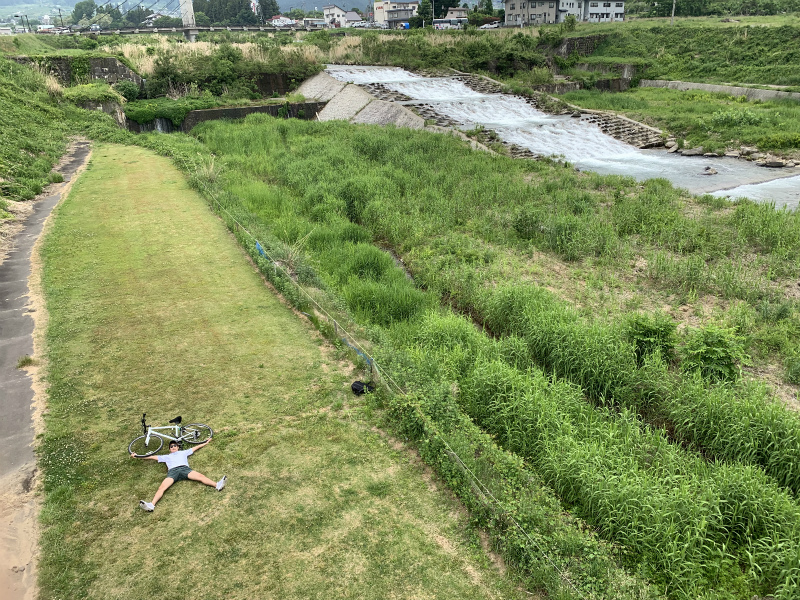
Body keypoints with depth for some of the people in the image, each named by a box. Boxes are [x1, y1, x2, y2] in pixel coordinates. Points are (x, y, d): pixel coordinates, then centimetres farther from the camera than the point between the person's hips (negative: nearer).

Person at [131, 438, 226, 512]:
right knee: (162, 487, -28)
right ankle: (151, 505, -49)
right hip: (172, 471, 1)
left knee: (200, 476, -28)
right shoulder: (166, 456, 38)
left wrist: (206, 443, 45)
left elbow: (195, 448, 43)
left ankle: (217, 485, -47)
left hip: (184, 468, -1)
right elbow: (152, 457, 37)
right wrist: (137, 456, 34)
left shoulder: (183, 452, 38)